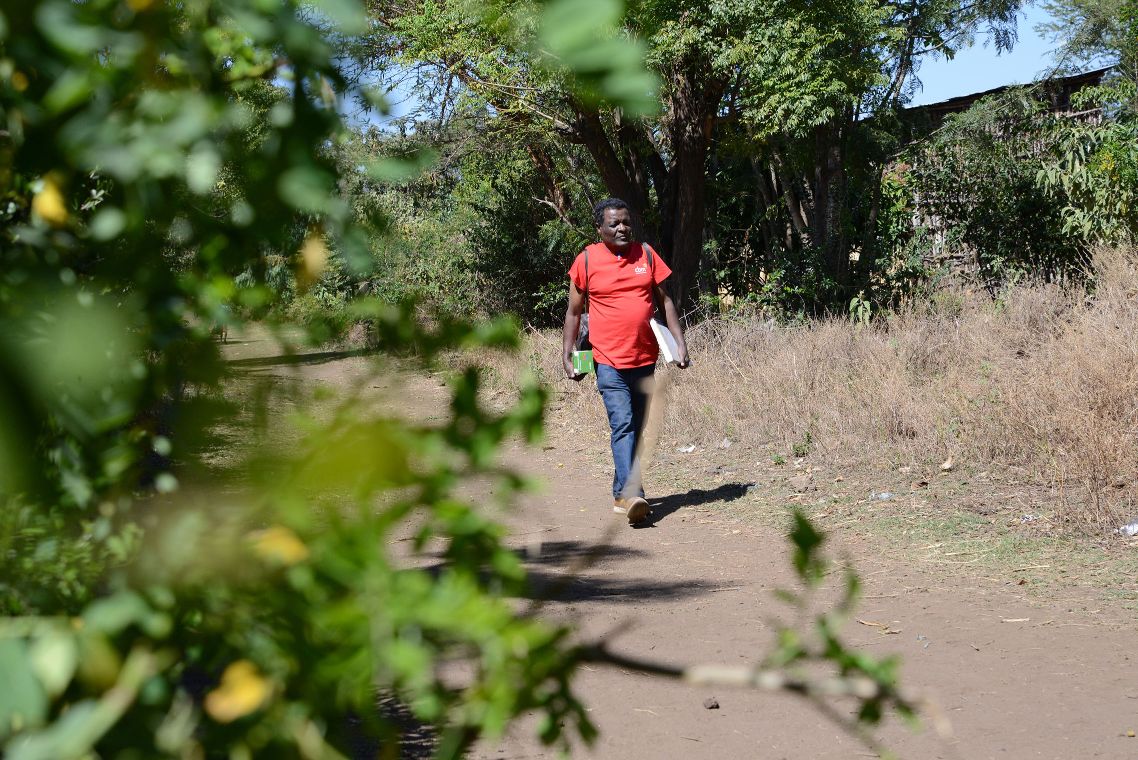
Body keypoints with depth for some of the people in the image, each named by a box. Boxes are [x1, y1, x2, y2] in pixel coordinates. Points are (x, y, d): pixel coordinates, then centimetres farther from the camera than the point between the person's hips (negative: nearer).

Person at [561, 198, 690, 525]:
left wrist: (680, 342, 4)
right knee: (622, 425, -16)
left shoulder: (646, 254, 7)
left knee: (638, 429, 10)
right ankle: (631, 495, -23)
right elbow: (574, 311, 7)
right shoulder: (587, 260, -1)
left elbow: (664, 301, 12)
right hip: (609, 361, -4)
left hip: (645, 360, 4)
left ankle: (622, 492, 23)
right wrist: (566, 356, 3)